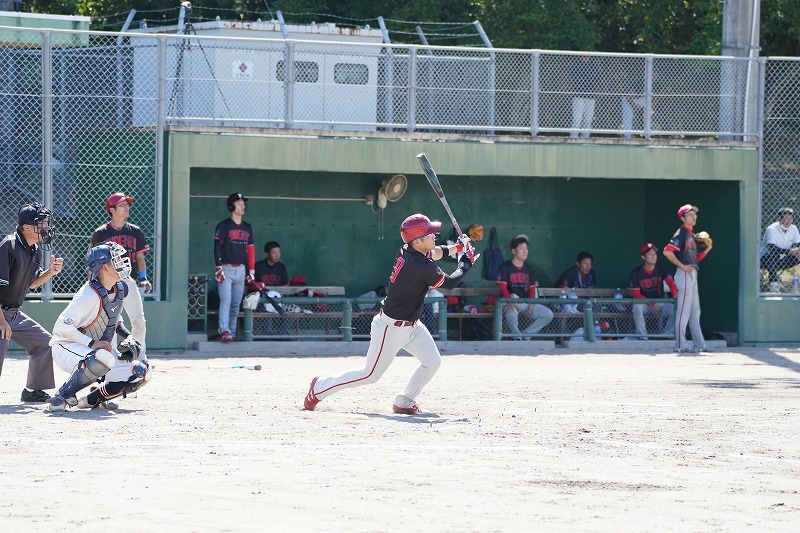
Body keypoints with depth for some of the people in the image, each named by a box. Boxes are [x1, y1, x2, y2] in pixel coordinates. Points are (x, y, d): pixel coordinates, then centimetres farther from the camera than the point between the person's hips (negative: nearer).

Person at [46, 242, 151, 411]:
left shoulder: (122, 289, -1)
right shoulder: (91, 294, -25)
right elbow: (62, 326, -31)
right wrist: (92, 344, -32)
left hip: (100, 346, 8)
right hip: (68, 347, -8)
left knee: (141, 372, -6)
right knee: (102, 359, -40)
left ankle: (92, 399, 5)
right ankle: (62, 396, -22)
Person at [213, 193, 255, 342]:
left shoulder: (247, 228, 16)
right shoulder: (224, 226, -1)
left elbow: (251, 250, 17)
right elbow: (217, 247, -6)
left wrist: (252, 270, 11)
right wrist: (218, 268, -14)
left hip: (240, 270, 5)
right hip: (226, 268, -5)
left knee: (236, 304, 5)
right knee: (226, 301, -15)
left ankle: (232, 332, 8)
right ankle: (224, 331, -23)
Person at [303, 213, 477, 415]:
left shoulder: (405, 252, -5)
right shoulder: (423, 268, -30)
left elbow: (432, 254, 18)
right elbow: (450, 283, -12)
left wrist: (455, 248, 8)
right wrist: (466, 262, 2)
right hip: (391, 328, -9)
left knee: (432, 361, 5)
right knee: (370, 374, 3)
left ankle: (404, 403, 16)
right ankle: (319, 388, 17)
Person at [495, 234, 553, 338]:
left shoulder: (529, 269, 16)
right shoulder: (505, 267, 0)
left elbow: (532, 289, 10)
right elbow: (502, 287, -10)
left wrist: (531, 304, -9)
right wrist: (510, 301, -28)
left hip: (526, 303, 5)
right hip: (510, 302, -5)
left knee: (548, 314, -12)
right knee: (511, 311, -41)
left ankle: (526, 334, -3)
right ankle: (516, 336, -14)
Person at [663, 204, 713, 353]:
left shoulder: (691, 235, 17)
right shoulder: (681, 233, -11)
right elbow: (667, 251, -22)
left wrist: (707, 250, 5)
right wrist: (682, 266, -19)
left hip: (692, 274, 10)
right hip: (685, 274, -10)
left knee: (695, 311, 12)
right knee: (684, 310, -9)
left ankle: (699, 344, 17)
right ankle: (681, 345, -8)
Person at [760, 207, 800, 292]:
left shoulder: (793, 229, -1)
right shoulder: (771, 229, -21)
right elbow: (772, 248, -34)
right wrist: (790, 251, -43)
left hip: (781, 260, 7)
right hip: (765, 259, -7)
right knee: (774, 255, -38)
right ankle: (773, 284, -32)